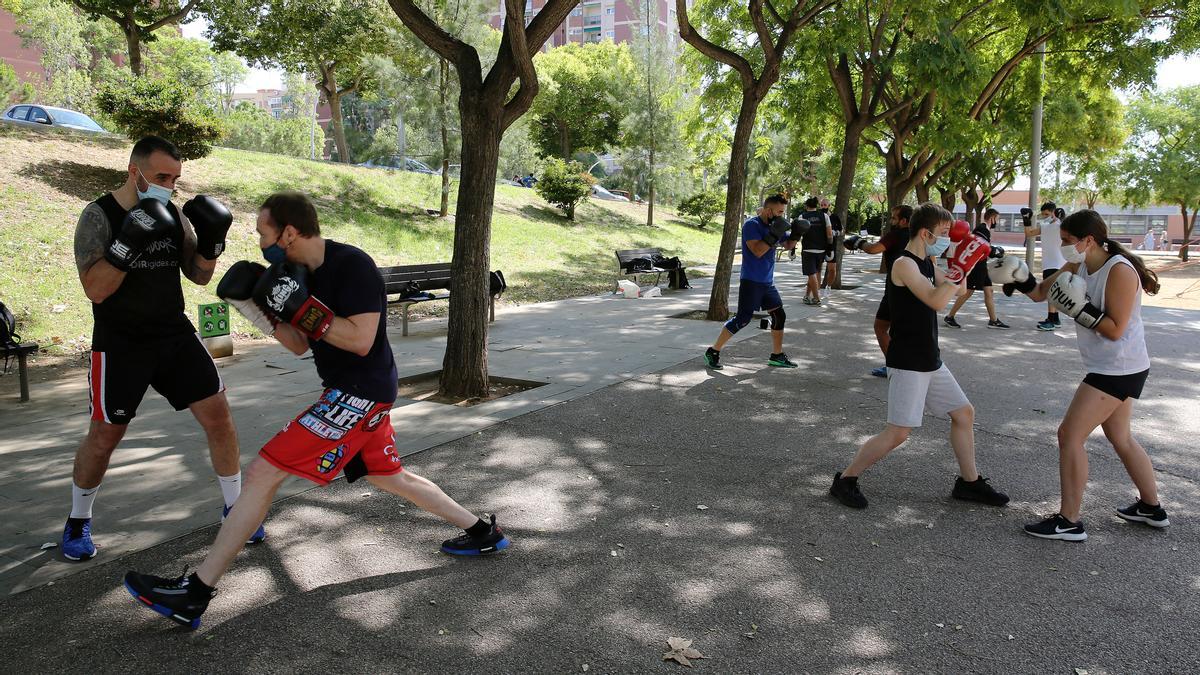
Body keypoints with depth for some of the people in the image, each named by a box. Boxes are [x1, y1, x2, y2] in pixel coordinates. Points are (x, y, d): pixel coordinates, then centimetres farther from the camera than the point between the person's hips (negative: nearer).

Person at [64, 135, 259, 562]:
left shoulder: (175, 215, 2)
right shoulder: (99, 216, -12)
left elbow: (198, 276, 8)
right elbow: (95, 289, -20)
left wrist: (212, 241, -10)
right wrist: (131, 242, -31)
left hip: (175, 335, 4)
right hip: (120, 345, -4)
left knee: (218, 415, -2)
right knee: (104, 436, 6)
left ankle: (235, 508, 13)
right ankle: (78, 522, 29)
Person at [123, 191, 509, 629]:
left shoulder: (352, 265, -18)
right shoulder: (308, 272, 10)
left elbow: (361, 340, -24)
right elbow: (300, 345, 15)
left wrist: (298, 306, -24)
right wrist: (259, 307, 2)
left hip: (361, 394, -10)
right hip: (352, 394, 10)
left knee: (263, 473, -11)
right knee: (389, 477, 23)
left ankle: (194, 593, -4)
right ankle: (482, 532, 36)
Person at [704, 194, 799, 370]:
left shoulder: (774, 225, 10)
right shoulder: (751, 225, -13)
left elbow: (788, 245, 20)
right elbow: (757, 251, -23)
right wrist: (774, 235, -25)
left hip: (767, 282, 8)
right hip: (751, 281, -8)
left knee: (779, 316, 8)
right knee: (742, 319, -9)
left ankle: (777, 356, 20)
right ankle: (713, 352, 0)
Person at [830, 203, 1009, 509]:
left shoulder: (926, 263, 10)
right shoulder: (904, 264, -18)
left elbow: (958, 288, 21)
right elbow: (936, 301, -30)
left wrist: (963, 254, 8)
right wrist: (962, 265, -27)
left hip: (930, 361, 10)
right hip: (907, 363, -10)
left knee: (964, 413, 16)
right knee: (898, 432, -9)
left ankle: (968, 482, 29)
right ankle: (845, 480, 3)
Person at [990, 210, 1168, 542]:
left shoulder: (1120, 271, -21)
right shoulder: (1077, 267, 2)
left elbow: (1115, 330, -22)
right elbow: (1041, 293, 5)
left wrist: (1080, 309, -29)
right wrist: (1018, 277, -12)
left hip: (1118, 370, -10)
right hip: (1113, 368, 10)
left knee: (1069, 435, -9)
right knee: (1120, 438, 22)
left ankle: (1069, 521, -1)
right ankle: (1152, 508, 39)